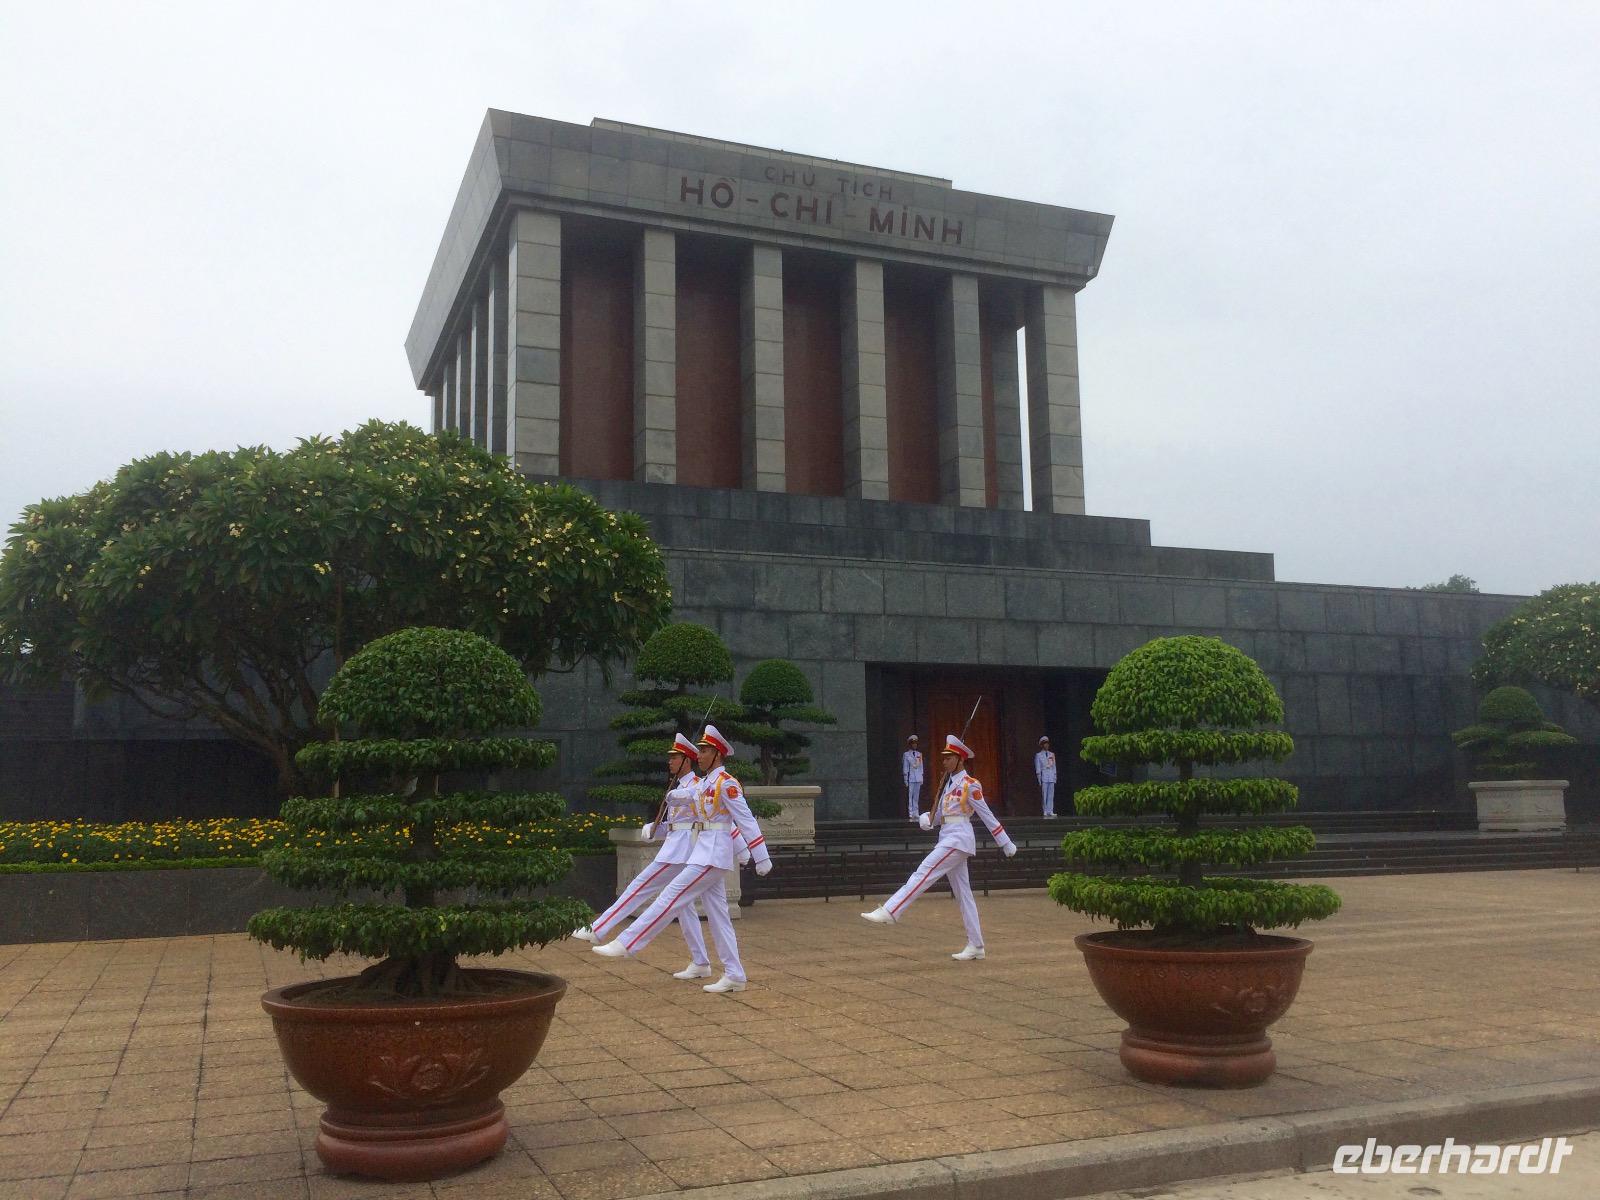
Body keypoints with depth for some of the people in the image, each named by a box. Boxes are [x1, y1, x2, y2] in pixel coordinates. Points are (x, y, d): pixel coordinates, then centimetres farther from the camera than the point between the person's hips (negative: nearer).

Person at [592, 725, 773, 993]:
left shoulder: (727, 783, -11)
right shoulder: (703, 783, 16)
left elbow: (746, 820, -12)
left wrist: (762, 858, -12)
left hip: (713, 855, -10)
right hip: (705, 852, 10)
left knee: (671, 898, -10)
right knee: (717, 916, 8)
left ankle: (626, 944, -9)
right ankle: (734, 977, 10)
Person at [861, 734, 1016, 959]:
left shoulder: (970, 785, -6)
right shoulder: (950, 783, 19)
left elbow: (987, 816, -5)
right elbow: (940, 814, 17)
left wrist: (1006, 844, -2)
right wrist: (926, 818, -6)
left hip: (958, 839, -9)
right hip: (949, 839, 9)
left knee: (923, 874, -17)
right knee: (963, 894, 8)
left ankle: (889, 912, -24)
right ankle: (975, 946, 10)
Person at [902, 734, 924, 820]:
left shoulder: (919, 754, 13)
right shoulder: (906, 754, 0)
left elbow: (921, 766, 16)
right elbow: (905, 767, -1)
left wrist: (922, 777, 12)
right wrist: (905, 779, -5)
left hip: (918, 778, 4)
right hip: (910, 778, -4)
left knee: (917, 796, 6)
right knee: (910, 796, -6)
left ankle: (916, 813, 10)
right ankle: (910, 813, -5)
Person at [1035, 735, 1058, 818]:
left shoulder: (1052, 754, 16)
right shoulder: (1038, 755, 3)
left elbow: (1054, 767, 19)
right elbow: (1037, 769, 0)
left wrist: (1055, 777, 13)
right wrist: (1039, 779, -6)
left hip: (1051, 778, 4)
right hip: (1044, 778, -4)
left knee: (1051, 795, 1)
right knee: (1044, 795, -5)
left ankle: (1050, 811, 2)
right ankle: (1045, 811, -2)